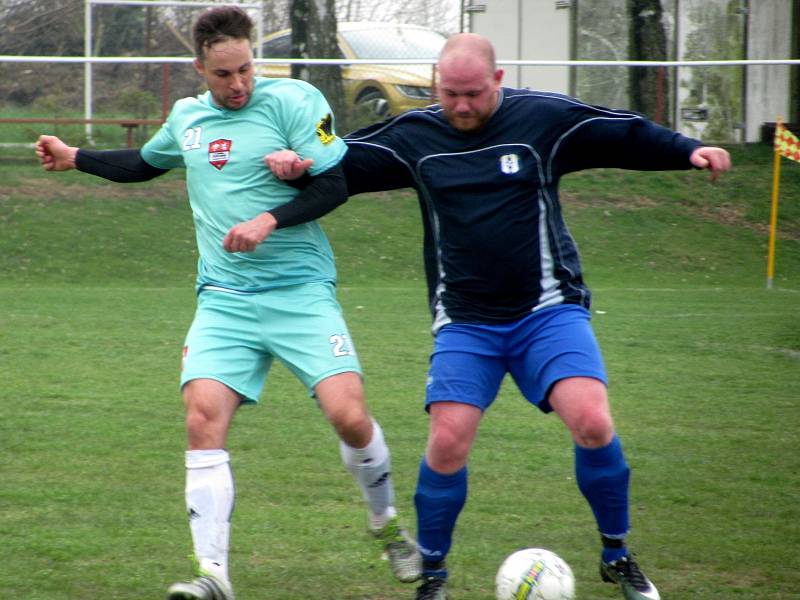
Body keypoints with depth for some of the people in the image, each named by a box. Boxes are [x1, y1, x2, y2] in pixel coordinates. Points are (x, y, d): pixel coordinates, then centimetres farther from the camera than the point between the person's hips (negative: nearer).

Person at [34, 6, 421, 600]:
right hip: (224, 299, 4)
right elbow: (146, 164, 34)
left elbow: (334, 186, -8)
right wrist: (75, 158, 35)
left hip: (301, 289, -4)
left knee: (349, 416, -15)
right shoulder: (186, 117, 12)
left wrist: (270, 220, -19)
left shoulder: (294, 100, -4)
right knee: (203, 417, -16)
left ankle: (387, 526, 15)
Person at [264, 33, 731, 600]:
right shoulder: (413, 135, 3)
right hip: (465, 323, 1)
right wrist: (296, 165, -8)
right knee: (447, 442, -13)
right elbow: (340, 163, 11)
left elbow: (628, 136, 3)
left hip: (548, 311, -1)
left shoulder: (543, 118, -2)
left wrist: (688, 150, -11)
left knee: (592, 421, -19)